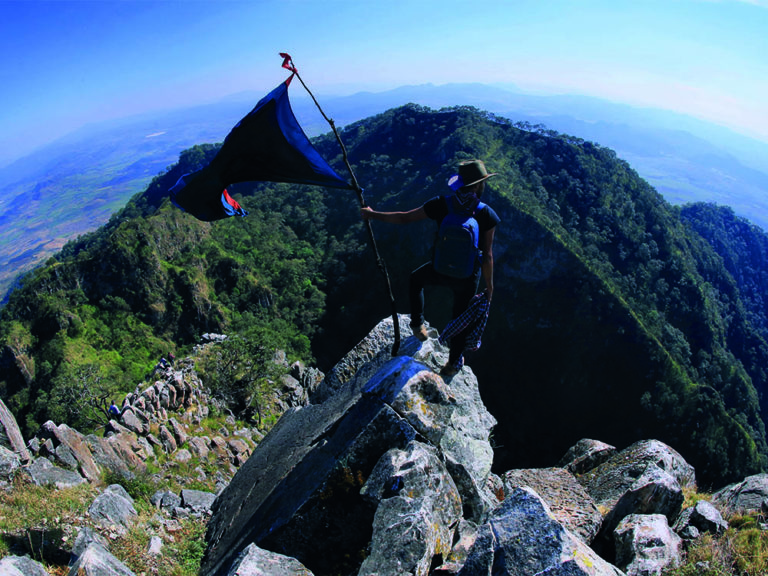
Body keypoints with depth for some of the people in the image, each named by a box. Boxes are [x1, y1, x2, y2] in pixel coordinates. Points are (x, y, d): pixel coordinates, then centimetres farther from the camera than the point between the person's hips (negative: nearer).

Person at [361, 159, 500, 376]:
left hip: (440, 270, 0)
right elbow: (487, 255, -14)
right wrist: (489, 286, -1)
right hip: (467, 277, 0)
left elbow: (404, 218, -9)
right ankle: (455, 361, 40)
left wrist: (372, 214, 4)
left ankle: (418, 325, 35)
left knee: (415, 279, 34)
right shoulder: (487, 215, -17)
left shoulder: (441, 205, -15)